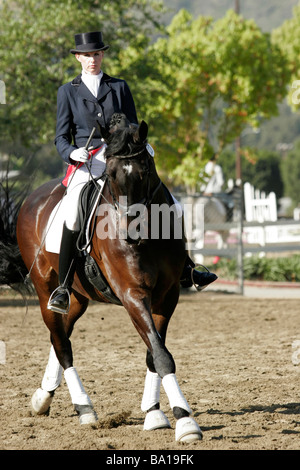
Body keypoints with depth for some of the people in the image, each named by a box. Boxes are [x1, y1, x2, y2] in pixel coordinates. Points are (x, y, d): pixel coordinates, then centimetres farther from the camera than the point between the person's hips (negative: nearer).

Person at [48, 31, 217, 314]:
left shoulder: (120, 87, 14)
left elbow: (133, 127, 14)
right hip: (86, 163, -2)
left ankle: (184, 270, 7)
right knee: (73, 219, -25)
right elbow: (61, 137, 9)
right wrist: (72, 152, -13)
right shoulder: (68, 92, 11)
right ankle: (63, 289, -18)